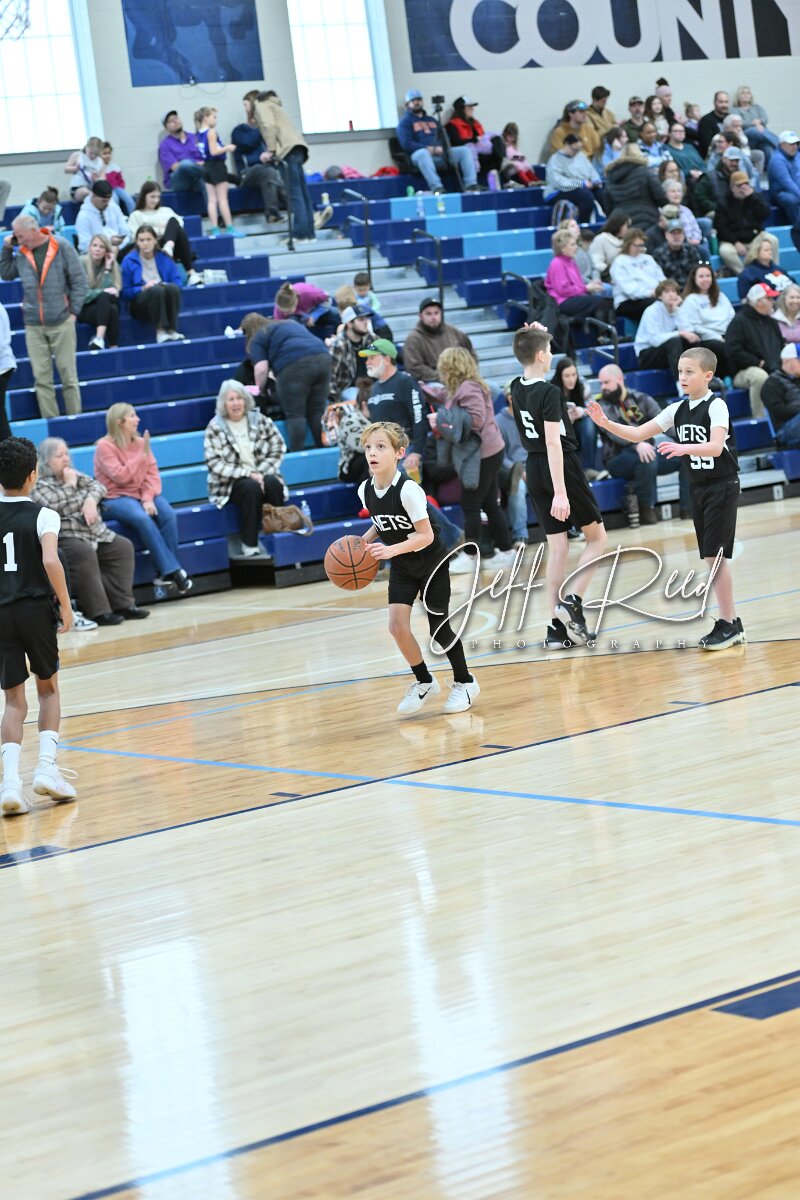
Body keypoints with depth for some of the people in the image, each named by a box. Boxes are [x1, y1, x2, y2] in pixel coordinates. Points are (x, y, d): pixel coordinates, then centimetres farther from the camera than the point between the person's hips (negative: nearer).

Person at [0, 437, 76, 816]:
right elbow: (50, 561, -21)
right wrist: (66, 607, -13)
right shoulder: (43, 516, -6)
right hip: (36, 609, -2)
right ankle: (46, 766, 3)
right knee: (48, 689, 18)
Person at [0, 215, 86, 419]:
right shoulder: (21, 252, 6)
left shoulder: (62, 247, -4)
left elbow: (78, 280, -1)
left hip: (61, 321, -3)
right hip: (33, 325, 3)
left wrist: (74, 310, -4)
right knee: (41, 377, 0)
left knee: (68, 373, 2)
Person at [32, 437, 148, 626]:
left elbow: (97, 486, 9)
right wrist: (69, 485, -9)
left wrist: (90, 500, -12)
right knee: (85, 553, -35)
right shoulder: (38, 485, -4)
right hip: (64, 538, -8)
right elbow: (54, 507, -19)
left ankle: (122, 604, -6)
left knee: (123, 547, -5)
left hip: (96, 532, 8)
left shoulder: (74, 474, 19)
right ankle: (98, 612, -33)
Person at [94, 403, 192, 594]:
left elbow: (152, 473, 2)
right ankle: (172, 570, -31)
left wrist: (148, 498, -15)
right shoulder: (104, 447, -8)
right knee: (142, 518, -34)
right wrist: (143, 454, -16)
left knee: (168, 514, -25)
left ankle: (164, 572, -24)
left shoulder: (140, 442, 8)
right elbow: (120, 477, -18)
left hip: (142, 494, 5)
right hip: (115, 498, -5)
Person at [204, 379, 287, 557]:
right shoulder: (214, 428, -4)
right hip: (231, 482, -3)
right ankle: (250, 544, -30)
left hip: (260, 475, 3)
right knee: (251, 487, -34)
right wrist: (248, 473, -19)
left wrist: (262, 472, -13)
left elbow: (278, 448, 2)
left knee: (273, 483, -31)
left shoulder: (259, 420, 4)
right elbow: (214, 464, -11)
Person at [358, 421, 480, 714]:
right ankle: (424, 682, 14)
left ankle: (464, 682, 24)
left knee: (439, 629, 0)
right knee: (397, 626, -9)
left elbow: (425, 535, -26)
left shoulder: (408, 490, -28)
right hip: (402, 567, 5)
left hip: (431, 562, -5)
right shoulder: (365, 490, -9)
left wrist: (392, 549, -39)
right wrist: (363, 542, -8)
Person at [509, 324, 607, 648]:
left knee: (556, 548, 9)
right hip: (561, 469, -7)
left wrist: (533, 337, 14)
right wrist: (561, 493, -26)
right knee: (597, 537, 8)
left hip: (534, 470, 7)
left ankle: (558, 627, 6)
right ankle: (572, 602, -7)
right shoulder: (549, 393, -18)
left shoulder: (517, 388, 4)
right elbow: (553, 442, -23)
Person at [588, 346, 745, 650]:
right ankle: (732, 624, 15)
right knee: (712, 558, 8)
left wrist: (684, 448, -45)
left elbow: (715, 447, -29)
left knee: (715, 555, -11)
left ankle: (727, 624, -4)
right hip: (697, 488, 7)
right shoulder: (677, 410, 6)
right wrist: (606, 424, -8)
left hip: (722, 486, -7)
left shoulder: (716, 406, -14)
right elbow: (639, 434, 6)